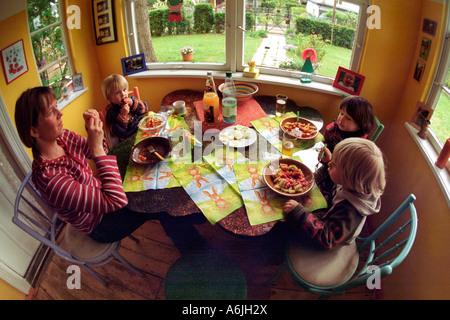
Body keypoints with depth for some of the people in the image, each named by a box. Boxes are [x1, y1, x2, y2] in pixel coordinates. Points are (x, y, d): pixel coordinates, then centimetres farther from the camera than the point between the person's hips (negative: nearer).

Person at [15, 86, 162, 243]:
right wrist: (96, 146, -38)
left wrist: (92, 129, -17)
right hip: (100, 225, -6)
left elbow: (99, 153, 6)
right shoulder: (48, 178, -37)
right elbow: (117, 201, -38)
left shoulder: (63, 137, -14)